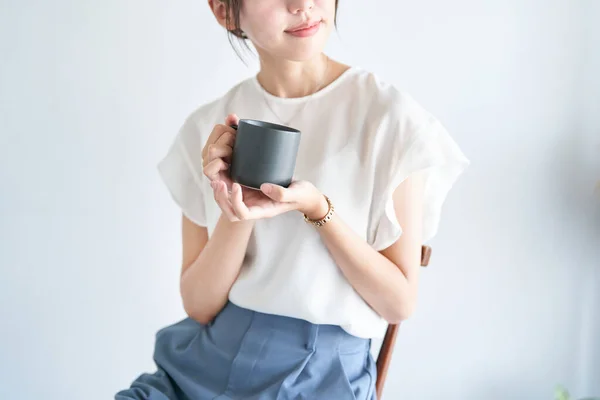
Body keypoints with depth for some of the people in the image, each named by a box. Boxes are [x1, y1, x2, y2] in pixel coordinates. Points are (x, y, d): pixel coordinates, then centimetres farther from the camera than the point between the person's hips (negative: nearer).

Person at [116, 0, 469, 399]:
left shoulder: (390, 116, -9)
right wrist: (237, 212, -17)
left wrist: (317, 209, -19)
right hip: (201, 365, 2)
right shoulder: (210, 128, 0)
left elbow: (399, 301, -5)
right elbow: (200, 305, 0)